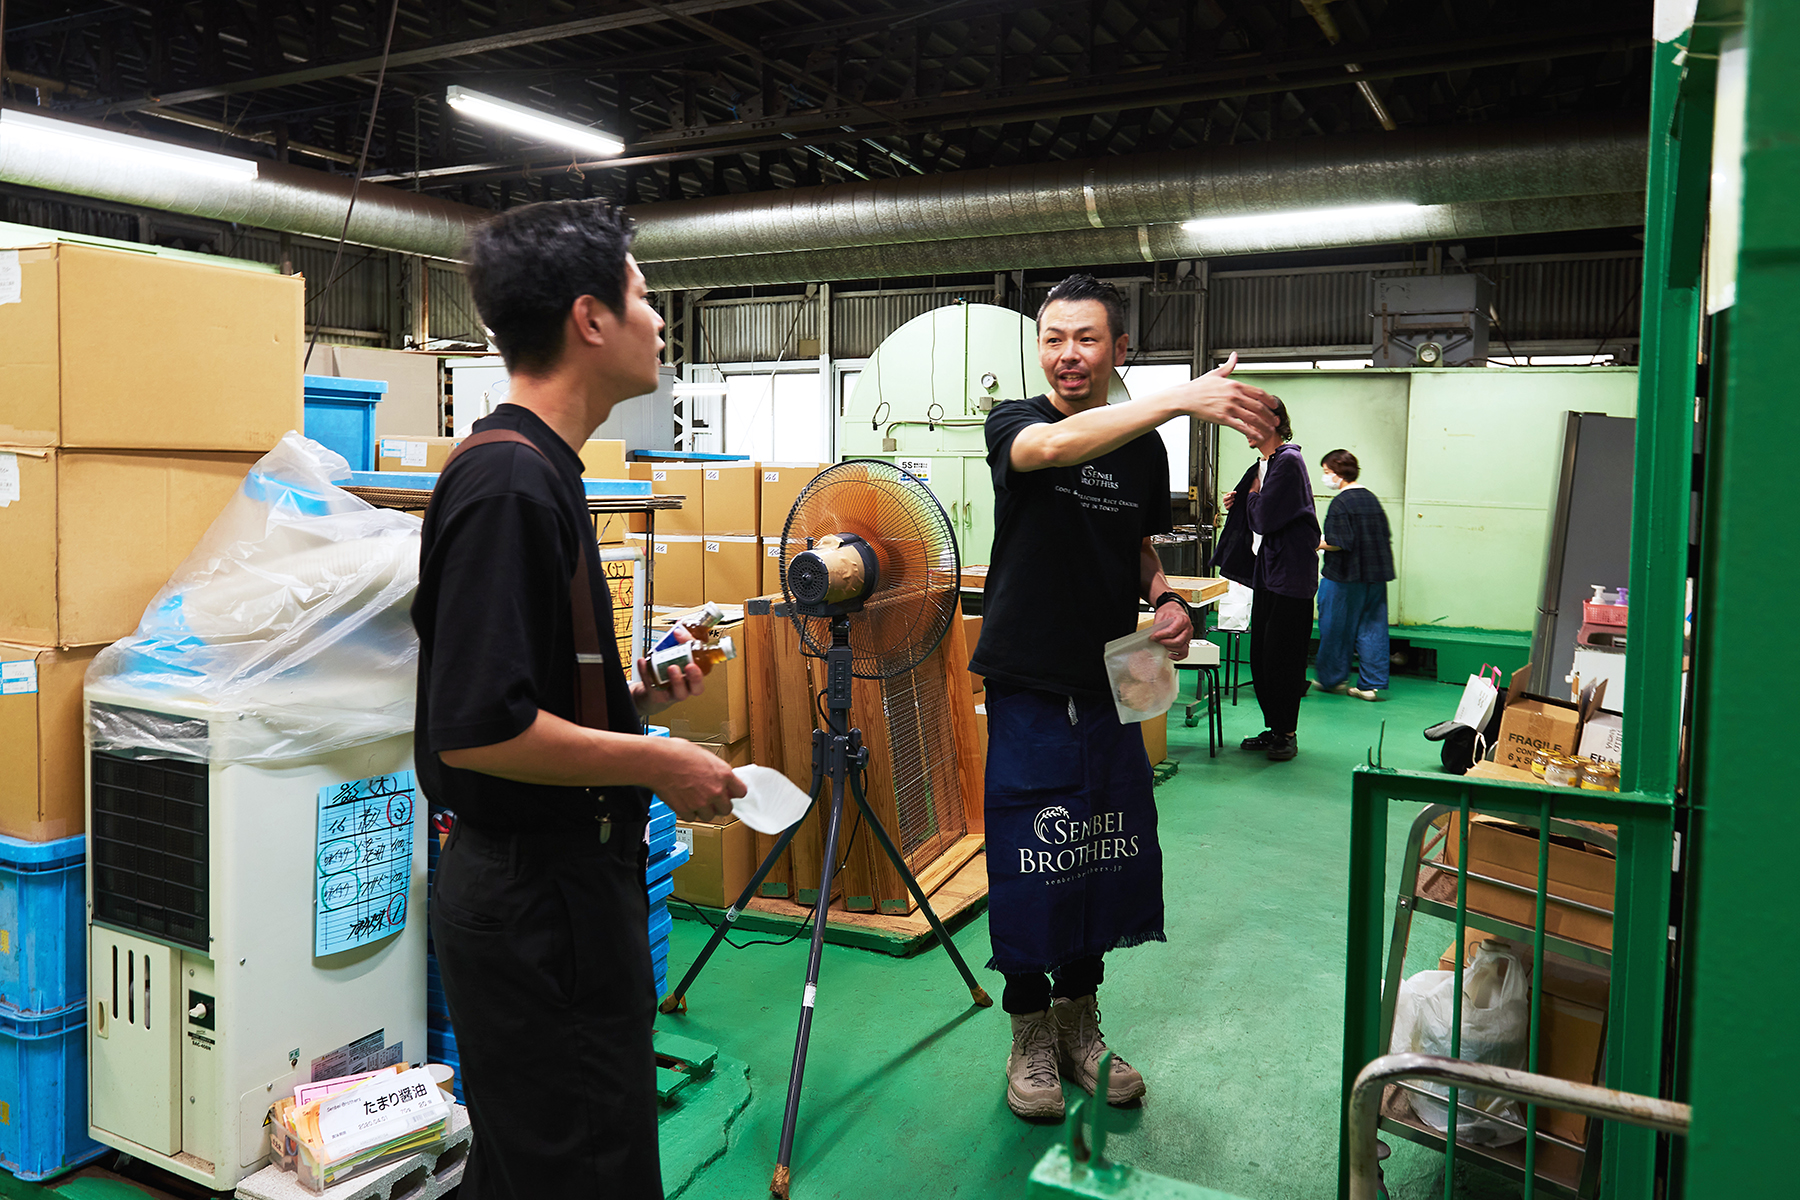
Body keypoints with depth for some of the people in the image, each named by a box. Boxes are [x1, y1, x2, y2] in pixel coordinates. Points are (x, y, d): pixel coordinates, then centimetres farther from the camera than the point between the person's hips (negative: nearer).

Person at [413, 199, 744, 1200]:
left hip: (543, 883, 10)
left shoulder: (537, 468, 11)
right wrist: (657, 762, -18)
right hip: (541, 900, -10)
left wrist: (632, 693, 7)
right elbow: (474, 729, -27)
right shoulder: (510, 480, -21)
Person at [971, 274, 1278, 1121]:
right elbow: (1055, 446, -32)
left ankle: (1080, 1022, 30)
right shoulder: (1014, 424, -7)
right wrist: (1181, 399, -44)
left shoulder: (1143, 447, 7)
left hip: (1109, 686, 4)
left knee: (1105, 860, 11)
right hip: (1029, 687, -4)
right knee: (1031, 866, 2)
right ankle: (1031, 1035, 22)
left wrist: (1164, 598, -3)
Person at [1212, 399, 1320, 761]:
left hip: (1291, 574, -9)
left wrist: (1252, 496, -2)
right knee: (1261, 656, 11)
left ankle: (1287, 734, 6)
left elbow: (1265, 518, -20)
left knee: (1282, 656, -4)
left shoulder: (1288, 462, -14)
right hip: (1267, 570, 9)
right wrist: (1239, 503, 4)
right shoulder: (1262, 465, 14)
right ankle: (1274, 728, 21)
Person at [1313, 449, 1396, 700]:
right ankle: (1373, 685, 9)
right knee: (1372, 628, 8)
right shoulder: (1371, 498, 11)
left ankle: (1332, 679, 17)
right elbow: (1386, 538, 15)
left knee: (1336, 627, 6)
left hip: (1345, 577, -7)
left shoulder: (1341, 502, -14)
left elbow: (1338, 543, -21)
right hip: (1376, 575, 8)